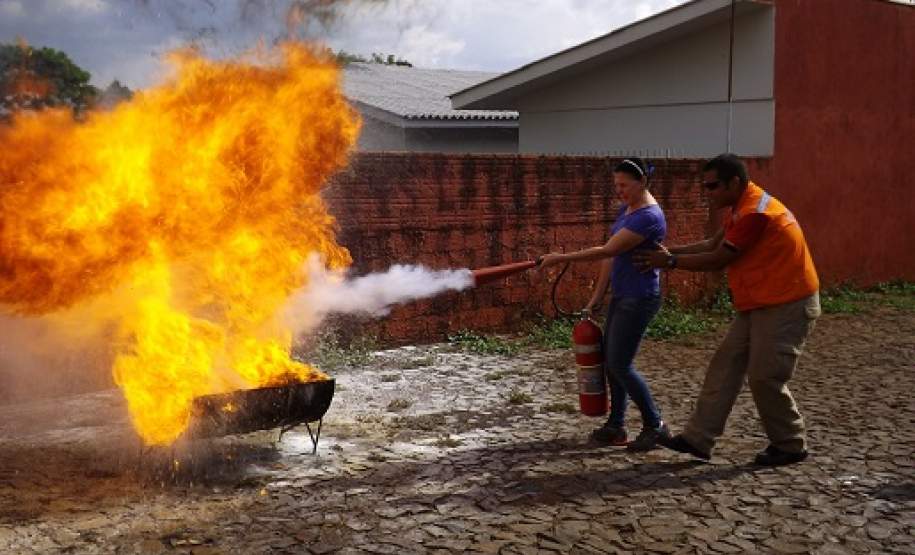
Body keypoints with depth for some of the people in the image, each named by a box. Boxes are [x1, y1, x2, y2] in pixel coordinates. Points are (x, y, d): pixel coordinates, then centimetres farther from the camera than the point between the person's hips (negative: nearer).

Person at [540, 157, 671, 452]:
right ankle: (615, 426, 19)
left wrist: (560, 258, -21)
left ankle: (655, 424, 6)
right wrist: (597, 297, 12)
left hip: (639, 299, -9)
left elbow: (606, 251, -23)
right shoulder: (625, 209, 11)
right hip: (620, 296, 9)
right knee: (610, 360, 10)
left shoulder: (648, 217, -19)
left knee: (620, 364, -7)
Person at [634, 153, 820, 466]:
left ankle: (790, 446, 15)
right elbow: (713, 245, 13)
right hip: (758, 305, 10)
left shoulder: (755, 213, -23)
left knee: (765, 377, -4)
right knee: (724, 368, 5)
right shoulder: (740, 209, 10)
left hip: (786, 306, -10)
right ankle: (698, 439, 7)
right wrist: (669, 251, 3)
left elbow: (719, 259, -19)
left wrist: (671, 261, -11)